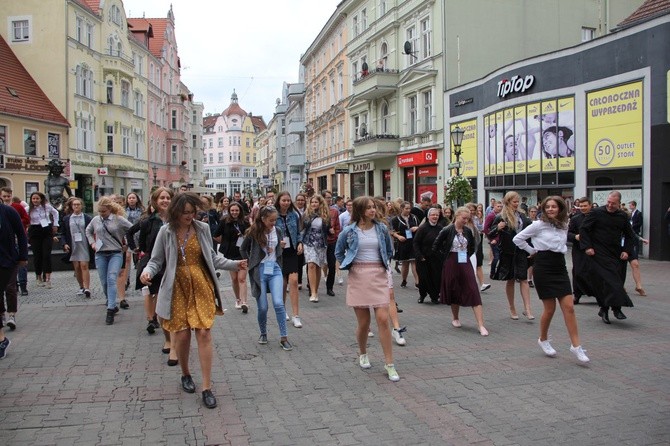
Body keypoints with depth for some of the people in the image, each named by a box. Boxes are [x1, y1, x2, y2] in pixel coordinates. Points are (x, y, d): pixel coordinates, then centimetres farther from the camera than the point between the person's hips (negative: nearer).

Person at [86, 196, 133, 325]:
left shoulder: (119, 219, -6)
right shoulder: (96, 220, 6)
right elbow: (88, 231, 26)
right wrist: (92, 243, 13)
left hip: (115, 253, -4)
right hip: (100, 254, 4)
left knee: (111, 280, -17)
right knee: (104, 282, 8)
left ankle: (110, 310, -17)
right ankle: (113, 306, 25)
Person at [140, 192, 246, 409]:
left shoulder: (203, 228, 0)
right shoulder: (166, 231, -4)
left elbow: (212, 257, 8)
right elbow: (156, 260, 0)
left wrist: (234, 264, -3)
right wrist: (147, 271, -20)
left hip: (201, 287, 1)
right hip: (178, 288, -1)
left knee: (204, 333, -5)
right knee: (182, 334, 3)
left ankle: (207, 387, 2)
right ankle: (185, 375, 32)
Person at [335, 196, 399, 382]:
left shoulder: (381, 229, 4)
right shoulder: (349, 231, -1)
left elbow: (389, 250, 18)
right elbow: (339, 252, 13)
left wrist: (385, 266, 9)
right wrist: (349, 267, 5)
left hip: (379, 276, 1)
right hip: (358, 277, -1)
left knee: (383, 319, -9)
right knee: (363, 322, 5)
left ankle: (389, 364, -2)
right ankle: (363, 354, 33)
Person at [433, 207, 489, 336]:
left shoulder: (467, 231, 3)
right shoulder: (447, 231, -9)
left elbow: (473, 246, 20)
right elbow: (435, 247, -4)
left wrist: (467, 255, 8)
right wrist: (445, 258, -2)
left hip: (465, 264, 3)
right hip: (451, 265, -3)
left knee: (474, 293, -5)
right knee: (454, 292, 10)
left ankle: (481, 325, -8)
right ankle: (455, 318, 34)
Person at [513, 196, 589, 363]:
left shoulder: (564, 226, 9)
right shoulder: (538, 225, -7)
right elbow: (517, 238, -4)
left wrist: (562, 250, 12)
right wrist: (532, 251, -1)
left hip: (560, 268, 5)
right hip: (543, 269, -5)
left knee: (569, 307, -2)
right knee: (550, 308, 1)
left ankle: (576, 345, 2)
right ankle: (543, 339, 24)